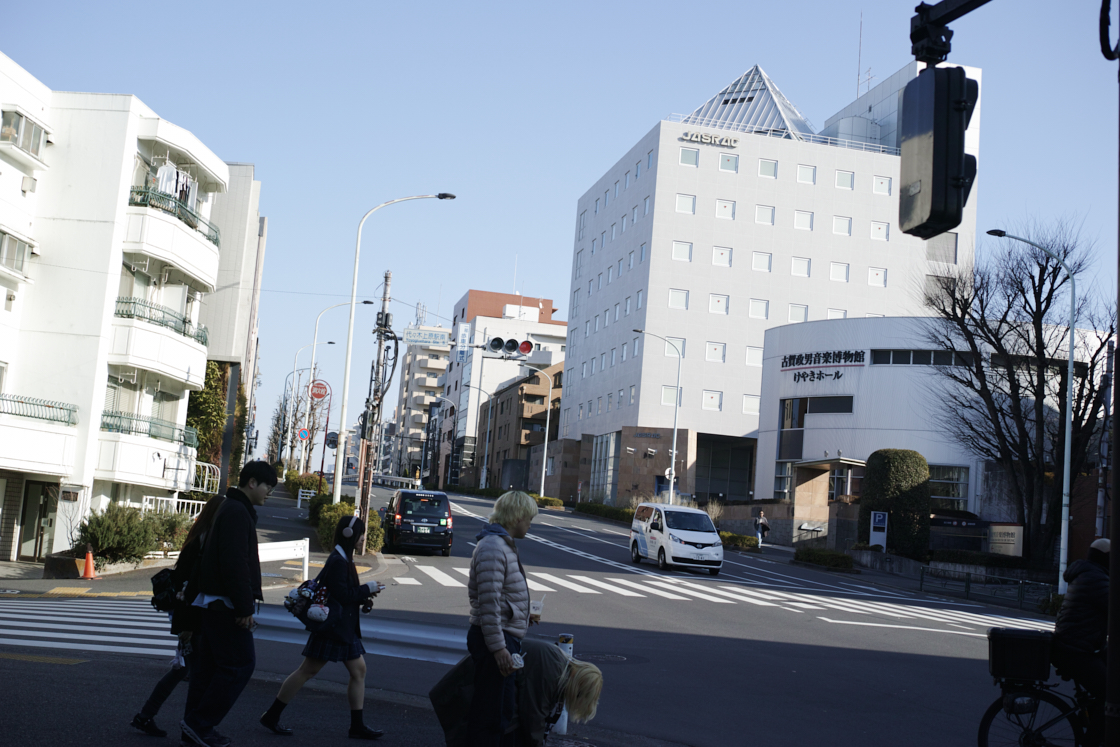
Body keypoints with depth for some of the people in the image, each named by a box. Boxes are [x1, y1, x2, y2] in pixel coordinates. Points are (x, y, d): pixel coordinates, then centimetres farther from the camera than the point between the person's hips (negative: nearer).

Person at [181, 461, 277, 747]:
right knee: (240, 664, -7)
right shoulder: (237, 512, -15)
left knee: (210, 665, 12)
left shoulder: (233, 509, 19)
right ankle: (200, 723, -4)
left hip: (214, 603, 11)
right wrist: (245, 607, -23)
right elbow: (235, 564, -23)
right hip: (225, 604, -11)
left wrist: (245, 602, 20)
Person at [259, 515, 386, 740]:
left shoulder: (343, 560, 12)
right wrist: (368, 589, -13)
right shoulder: (337, 562, -19)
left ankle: (357, 726, 12)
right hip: (332, 627, -10)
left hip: (345, 628, 10)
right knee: (308, 670, -4)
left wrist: (363, 598, 4)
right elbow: (343, 596, -23)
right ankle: (272, 716, 6)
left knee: (358, 670, 8)